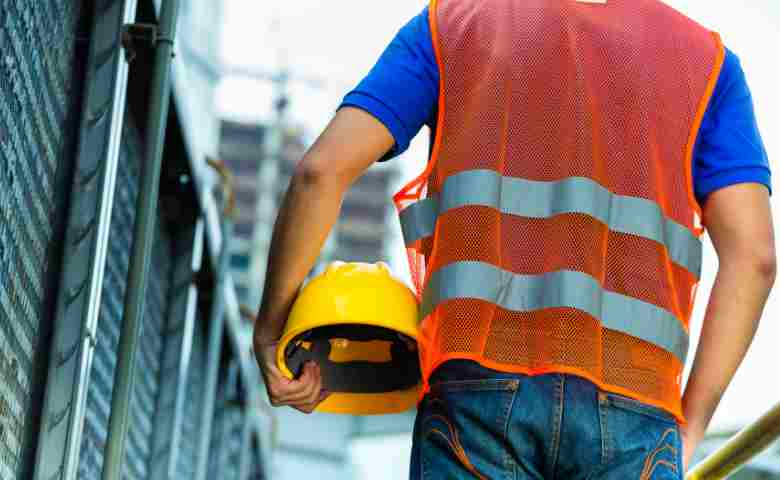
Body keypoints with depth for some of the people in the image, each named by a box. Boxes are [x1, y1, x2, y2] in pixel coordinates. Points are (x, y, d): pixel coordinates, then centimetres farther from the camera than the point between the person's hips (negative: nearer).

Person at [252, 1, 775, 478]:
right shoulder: (705, 57, 17)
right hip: (628, 402, 0)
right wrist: (690, 424, 10)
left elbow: (324, 167, 5)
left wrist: (271, 329, 13)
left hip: (481, 379, 0)